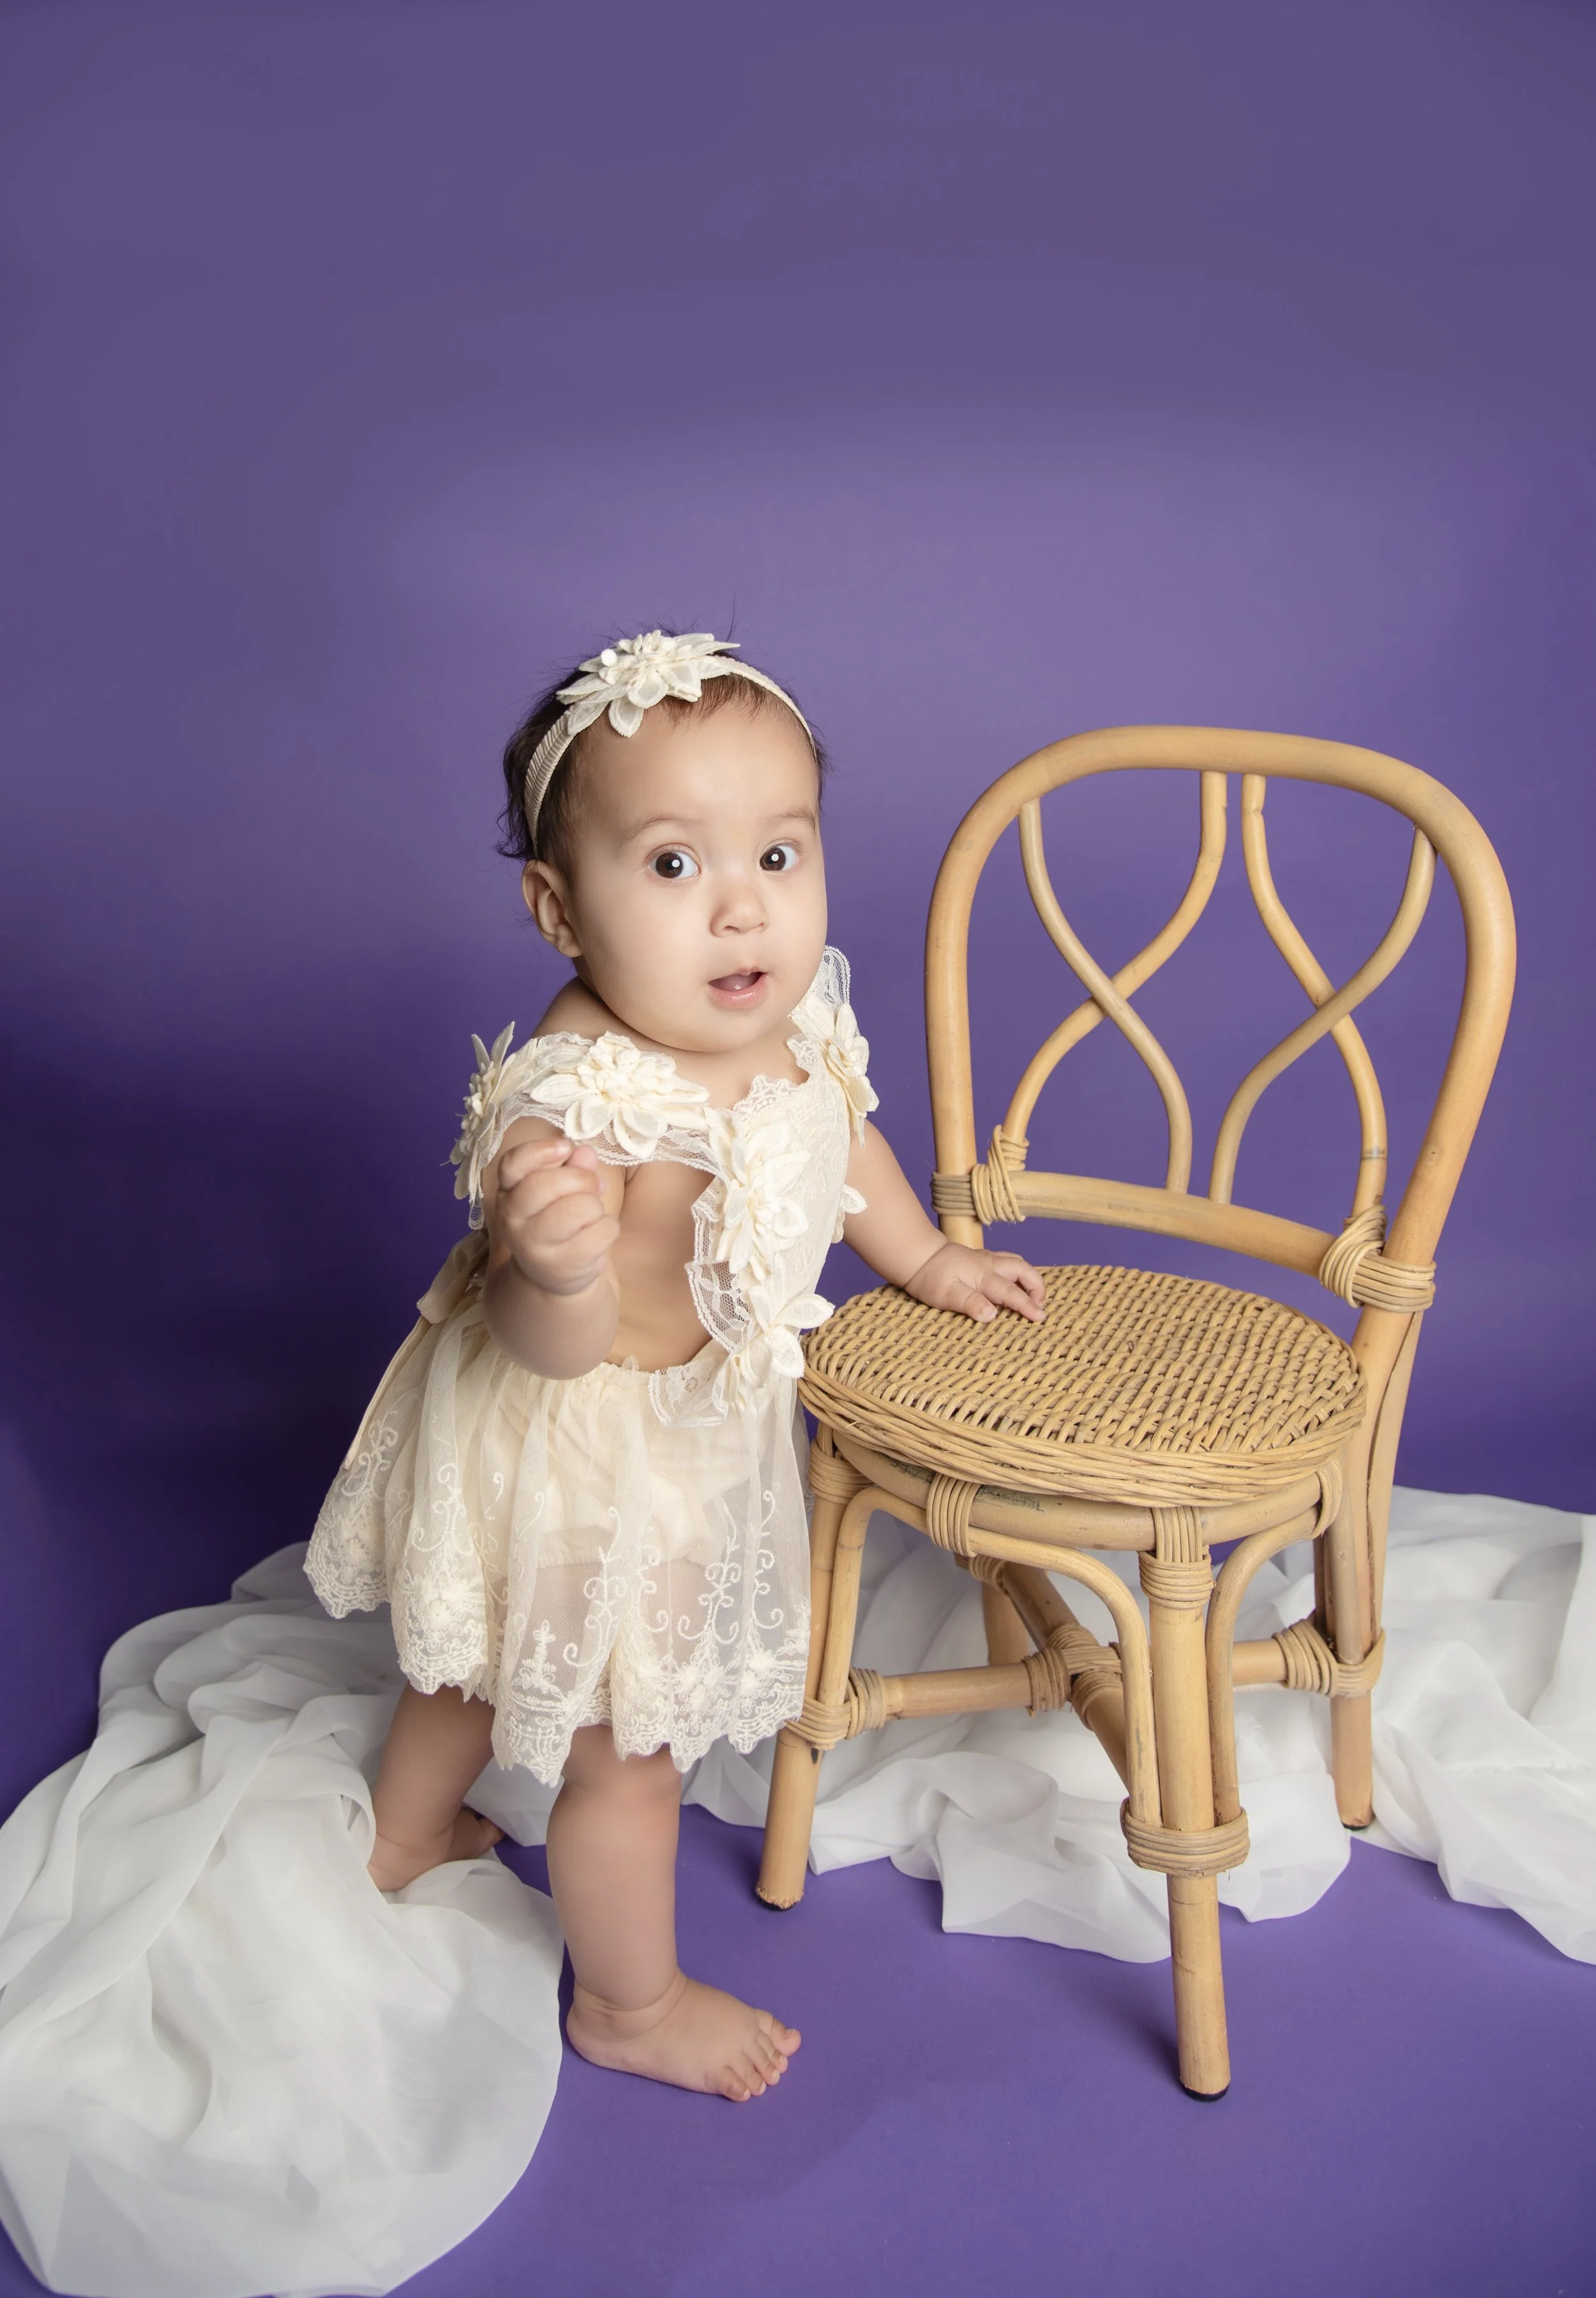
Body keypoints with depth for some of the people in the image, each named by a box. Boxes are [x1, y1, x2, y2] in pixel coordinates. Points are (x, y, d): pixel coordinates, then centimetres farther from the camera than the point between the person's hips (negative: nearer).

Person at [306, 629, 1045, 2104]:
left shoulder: (797, 1015, -12)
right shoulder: (575, 1105, -38)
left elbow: (839, 1136, 10)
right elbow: (551, 1351, -37)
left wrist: (926, 1259, 20)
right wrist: (556, 1267, -57)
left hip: (694, 1433, 8)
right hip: (581, 1462, -8)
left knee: (495, 1661, 32)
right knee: (626, 1752, 14)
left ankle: (403, 1839, 61)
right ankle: (629, 2006, 43)